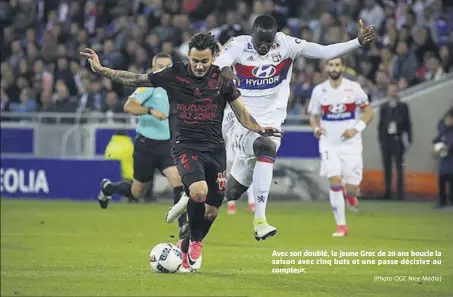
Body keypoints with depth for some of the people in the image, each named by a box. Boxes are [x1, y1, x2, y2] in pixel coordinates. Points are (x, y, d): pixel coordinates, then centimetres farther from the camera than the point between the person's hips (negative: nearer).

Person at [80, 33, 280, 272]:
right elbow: (134, 79, 5)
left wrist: (258, 129, -13)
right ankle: (194, 241, -6)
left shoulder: (222, 78, 1)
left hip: (215, 149, 3)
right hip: (186, 146, -3)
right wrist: (101, 70, -2)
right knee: (199, 191, -30)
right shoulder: (174, 75, -2)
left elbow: (241, 112, 6)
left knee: (212, 210, 2)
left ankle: (188, 247, 29)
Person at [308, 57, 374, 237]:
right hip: (329, 143, 1)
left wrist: (356, 129, -14)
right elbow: (314, 116, 10)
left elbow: (369, 112, 1)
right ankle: (341, 226, -5)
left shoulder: (353, 88, -6)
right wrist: (316, 128, -12)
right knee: (335, 181, -16)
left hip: (350, 143, -1)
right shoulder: (319, 91, -1)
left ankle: (350, 194, 36)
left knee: (352, 190, -4)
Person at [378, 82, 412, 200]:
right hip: (386, 140, 3)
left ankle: (400, 193, -6)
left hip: (398, 140, -3)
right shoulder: (384, 107, 11)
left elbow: (408, 124, 2)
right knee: (387, 167, 5)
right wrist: (381, 139, 3)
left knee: (399, 167, -6)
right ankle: (387, 192, 10)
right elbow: (380, 124, 11)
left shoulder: (403, 107, 3)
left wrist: (408, 139, -5)